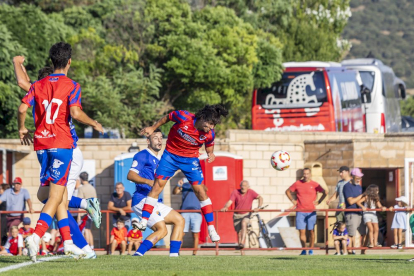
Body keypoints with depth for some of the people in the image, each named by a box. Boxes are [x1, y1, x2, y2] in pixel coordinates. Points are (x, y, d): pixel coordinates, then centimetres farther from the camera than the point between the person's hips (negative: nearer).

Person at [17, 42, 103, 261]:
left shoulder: (38, 85, 10)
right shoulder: (71, 86, -3)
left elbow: (22, 108, -1)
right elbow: (75, 113, -17)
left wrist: (22, 129, 16)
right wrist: (94, 124, 0)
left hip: (41, 144, 5)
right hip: (61, 144, -5)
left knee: (60, 194, 15)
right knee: (55, 196, -7)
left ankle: (67, 241, 16)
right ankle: (36, 237, -24)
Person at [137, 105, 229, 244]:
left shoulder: (209, 134, -17)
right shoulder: (184, 117, -24)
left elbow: (209, 150, 2)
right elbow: (167, 117, -4)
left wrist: (211, 155, -20)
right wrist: (153, 128, 1)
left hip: (190, 159, 1)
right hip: (171, 154, -1)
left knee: (200, 190, -6)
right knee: (158, 184, -11)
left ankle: (211, 228, 1)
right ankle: (143, 221, -9)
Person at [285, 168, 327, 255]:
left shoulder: (314, 185, 1)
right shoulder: (297, 184, 5)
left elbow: (325, 193, 9)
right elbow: (288, 191, 19)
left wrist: (319, 202, 1)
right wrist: (293, 200, 8)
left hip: (311, 212, -1)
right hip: (300, 212, 1)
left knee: (311, 231, 1)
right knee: (302, 231, -2)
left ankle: (311, 250, 10)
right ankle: (303, 250, 4)